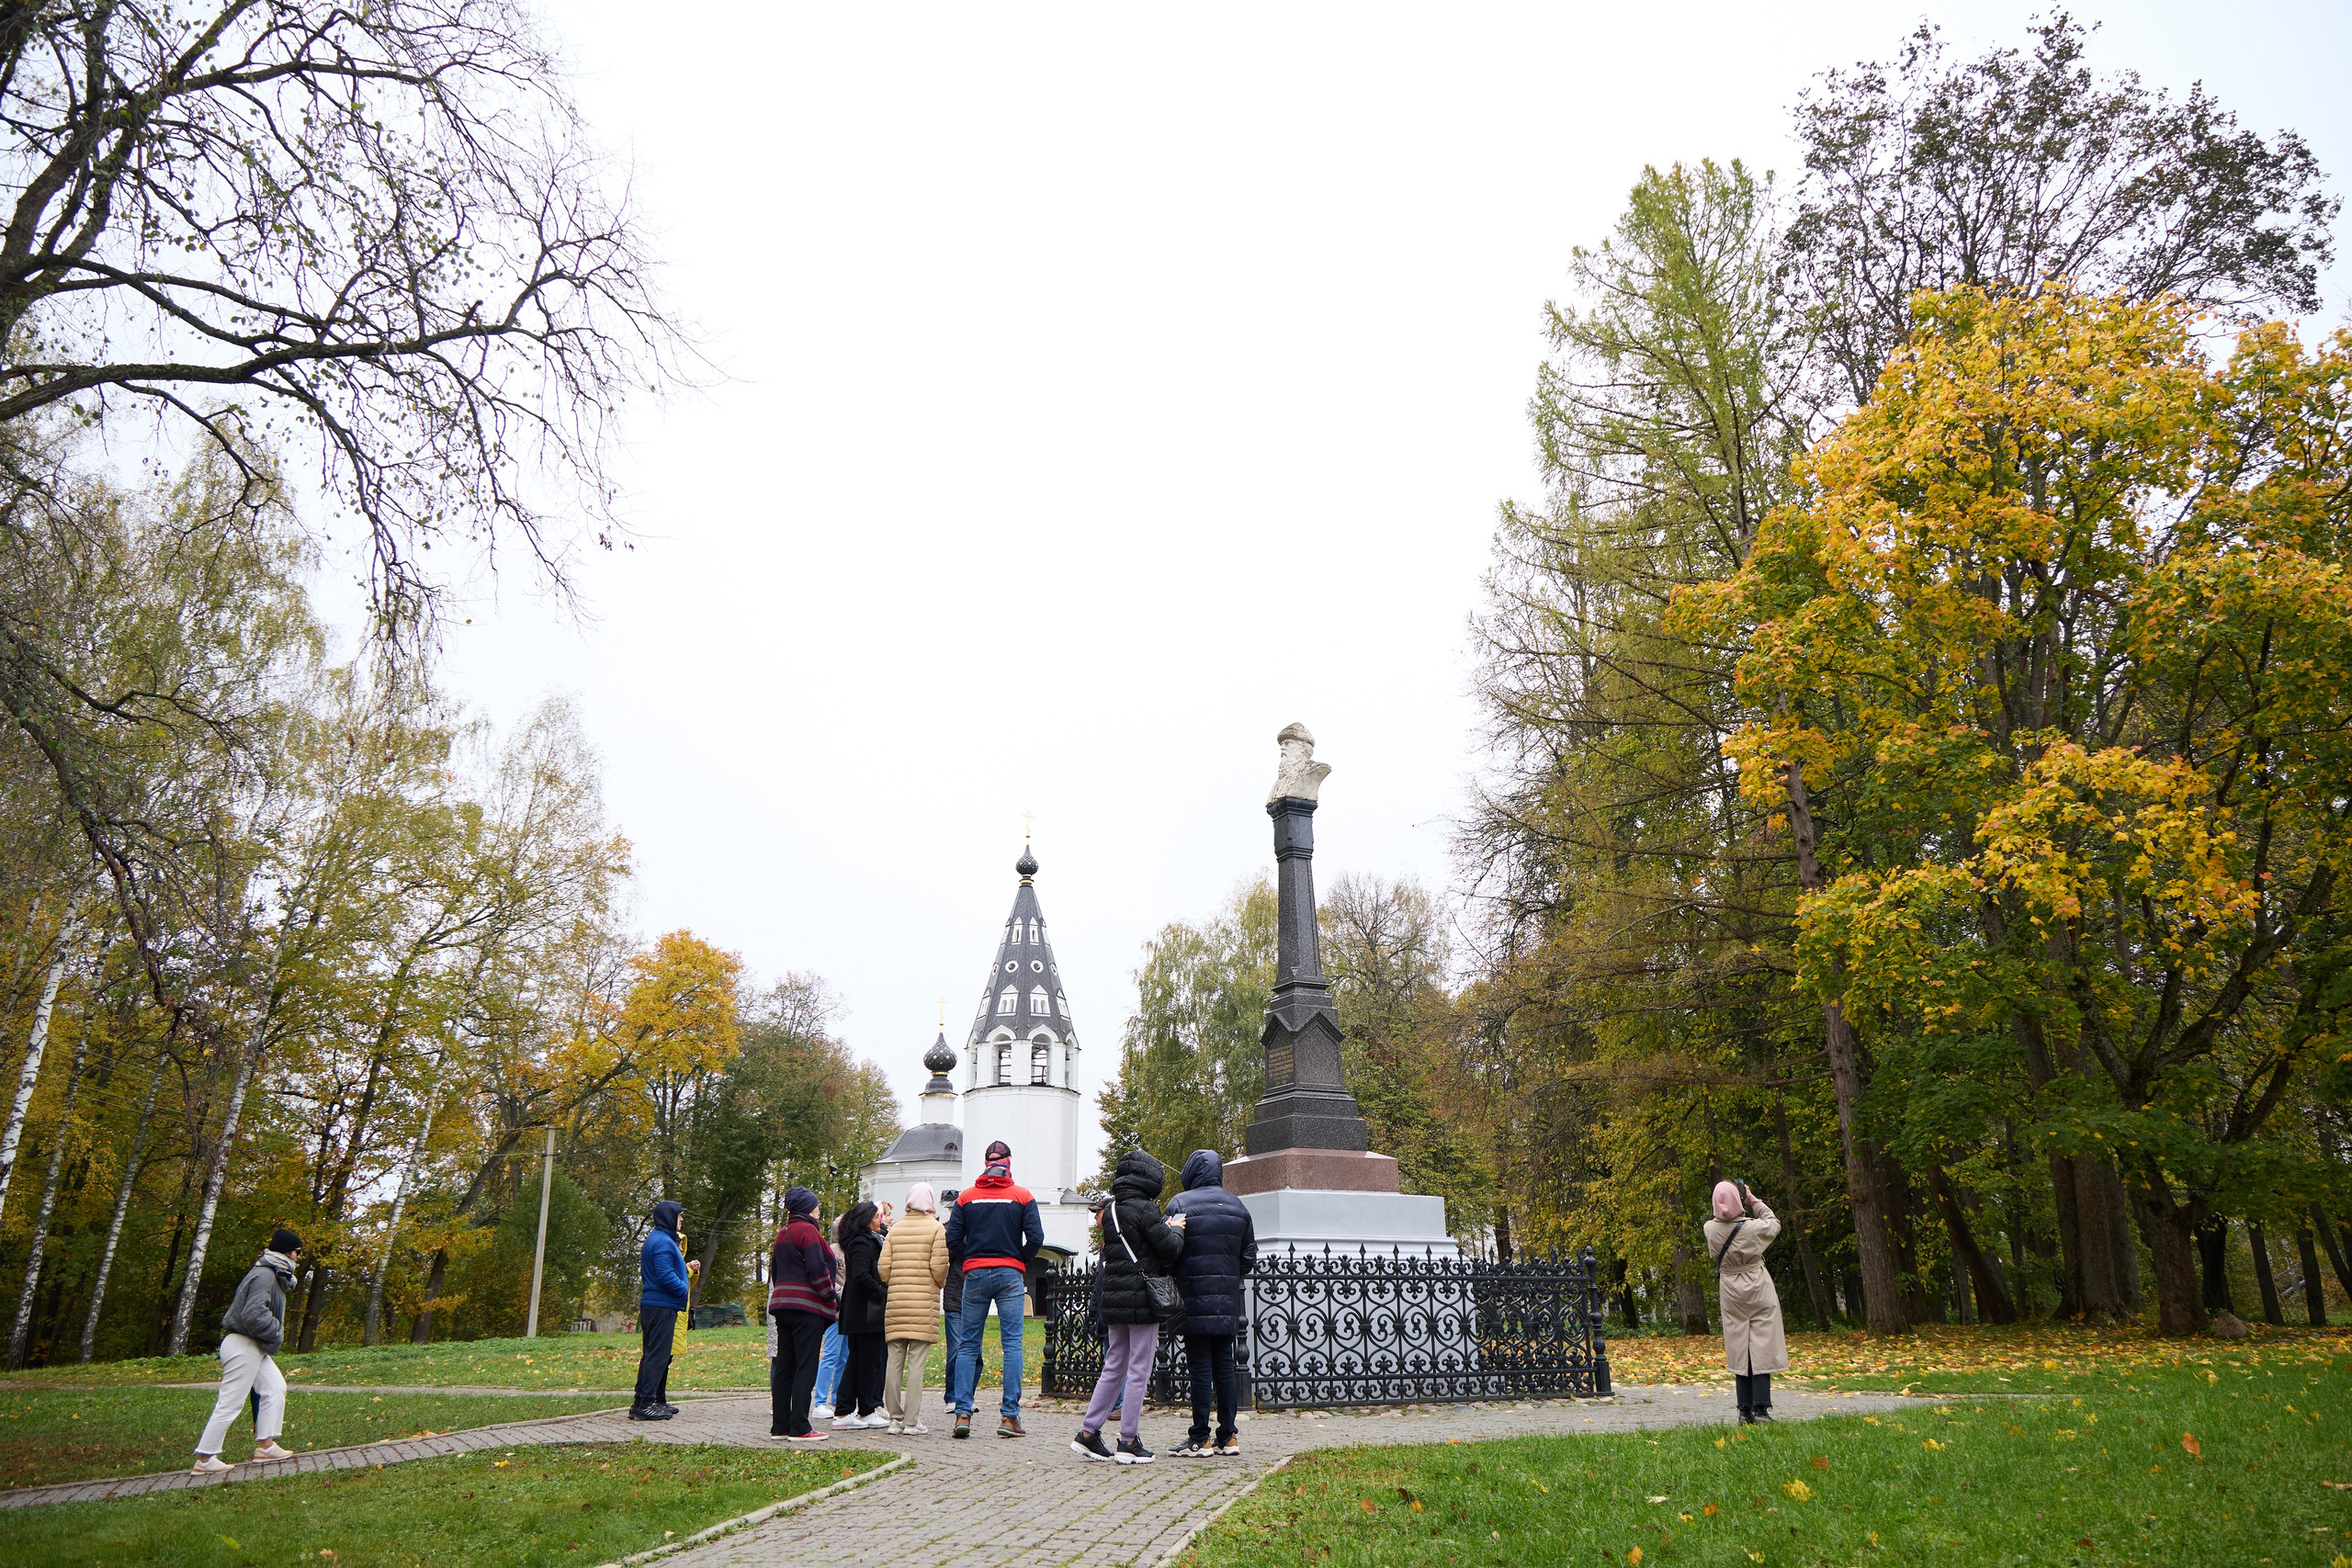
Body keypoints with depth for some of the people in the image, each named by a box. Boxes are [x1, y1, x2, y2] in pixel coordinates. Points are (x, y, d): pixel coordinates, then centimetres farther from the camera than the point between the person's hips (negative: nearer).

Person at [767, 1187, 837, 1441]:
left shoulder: (782, 1234, 19)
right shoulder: (808, 1230, -9)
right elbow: (817, 1269, -16)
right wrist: (833, 1297, -7)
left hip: (782, 1304, 9)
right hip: (808, 1306, -9)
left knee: (783, 1366, 10)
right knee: (806, 1368, -7)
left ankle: (780, 1426, 13)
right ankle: (799, 1428, -8)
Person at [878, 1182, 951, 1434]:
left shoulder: (895, 1229, 11)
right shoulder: (937, 1228, -1)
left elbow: (884, 1267, 5)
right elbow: (939, 1267, -8)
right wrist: (939, 1285, 12)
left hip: (895, 1302, 4)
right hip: (924, 1302, -4)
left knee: (894, 1361, 8)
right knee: (916, 1363, -2)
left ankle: (895, 1418, 12)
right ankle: (911, 1421, -2)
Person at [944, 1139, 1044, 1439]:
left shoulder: (966, 1196, 4)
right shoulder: (1022, 1196, 0)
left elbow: (953, 1239, 0)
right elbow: (1035, 1237, -7)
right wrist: (1019, 1260, 9)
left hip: (974, 1275, 2)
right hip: (1010, 1276, -2)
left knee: (968, 1345, 7)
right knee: (1012, 1344, 1)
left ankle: (962, 1413, 1)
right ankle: (1009, 1416, -3)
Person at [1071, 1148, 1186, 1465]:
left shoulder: (1111, 1210, 11)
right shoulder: (1144, 1209, -14)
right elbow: (1170, 1249, -13)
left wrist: (1165, 1228, 10)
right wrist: (1176, 1229, 5)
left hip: (1113, 1297, 8)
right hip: (1142, 1298, -8)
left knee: (1113, 1368, 15)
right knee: (1139, 1370, 0)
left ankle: (1087, 1433, 15)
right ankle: (1129, 1442, 5)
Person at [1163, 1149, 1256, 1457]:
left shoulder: (1180, 1204, -7)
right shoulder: (1237, 1206, 10)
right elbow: (1249, 1256, 11)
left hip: (1194, 1298, -5)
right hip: (1227, 1302, 5)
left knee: (1200, 1366, -1)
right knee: (1224, 1366, 11)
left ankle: (1199, 1440, 3)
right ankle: (1228, 1437, 13)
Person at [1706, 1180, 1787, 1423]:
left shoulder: (1711, 1228, -8)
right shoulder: (1753, 1227, -16)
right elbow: (1774, 1224, 7)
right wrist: (1754, 1201, 9)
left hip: (1731, 1293, 3)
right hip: (1759, 1291, -3)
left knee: (1739, 1350, 7)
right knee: (1761, 1348, 0)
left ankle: (1745, 1410, 9)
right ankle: (1760, 1409, -3)